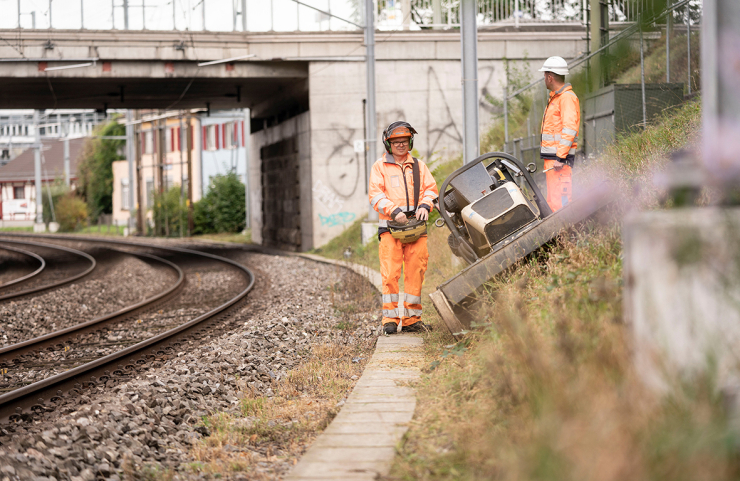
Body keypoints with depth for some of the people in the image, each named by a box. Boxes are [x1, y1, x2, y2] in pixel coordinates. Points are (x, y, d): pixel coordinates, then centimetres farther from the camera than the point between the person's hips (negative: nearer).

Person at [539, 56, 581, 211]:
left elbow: (570, 128, -19)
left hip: (559, 158, -11)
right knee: (553, 201, 11)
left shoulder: (567, 97, -11)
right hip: (552, 158, 11)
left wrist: (560, 157, -24)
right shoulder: (556, 98, 21)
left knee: (559, 202, -14)